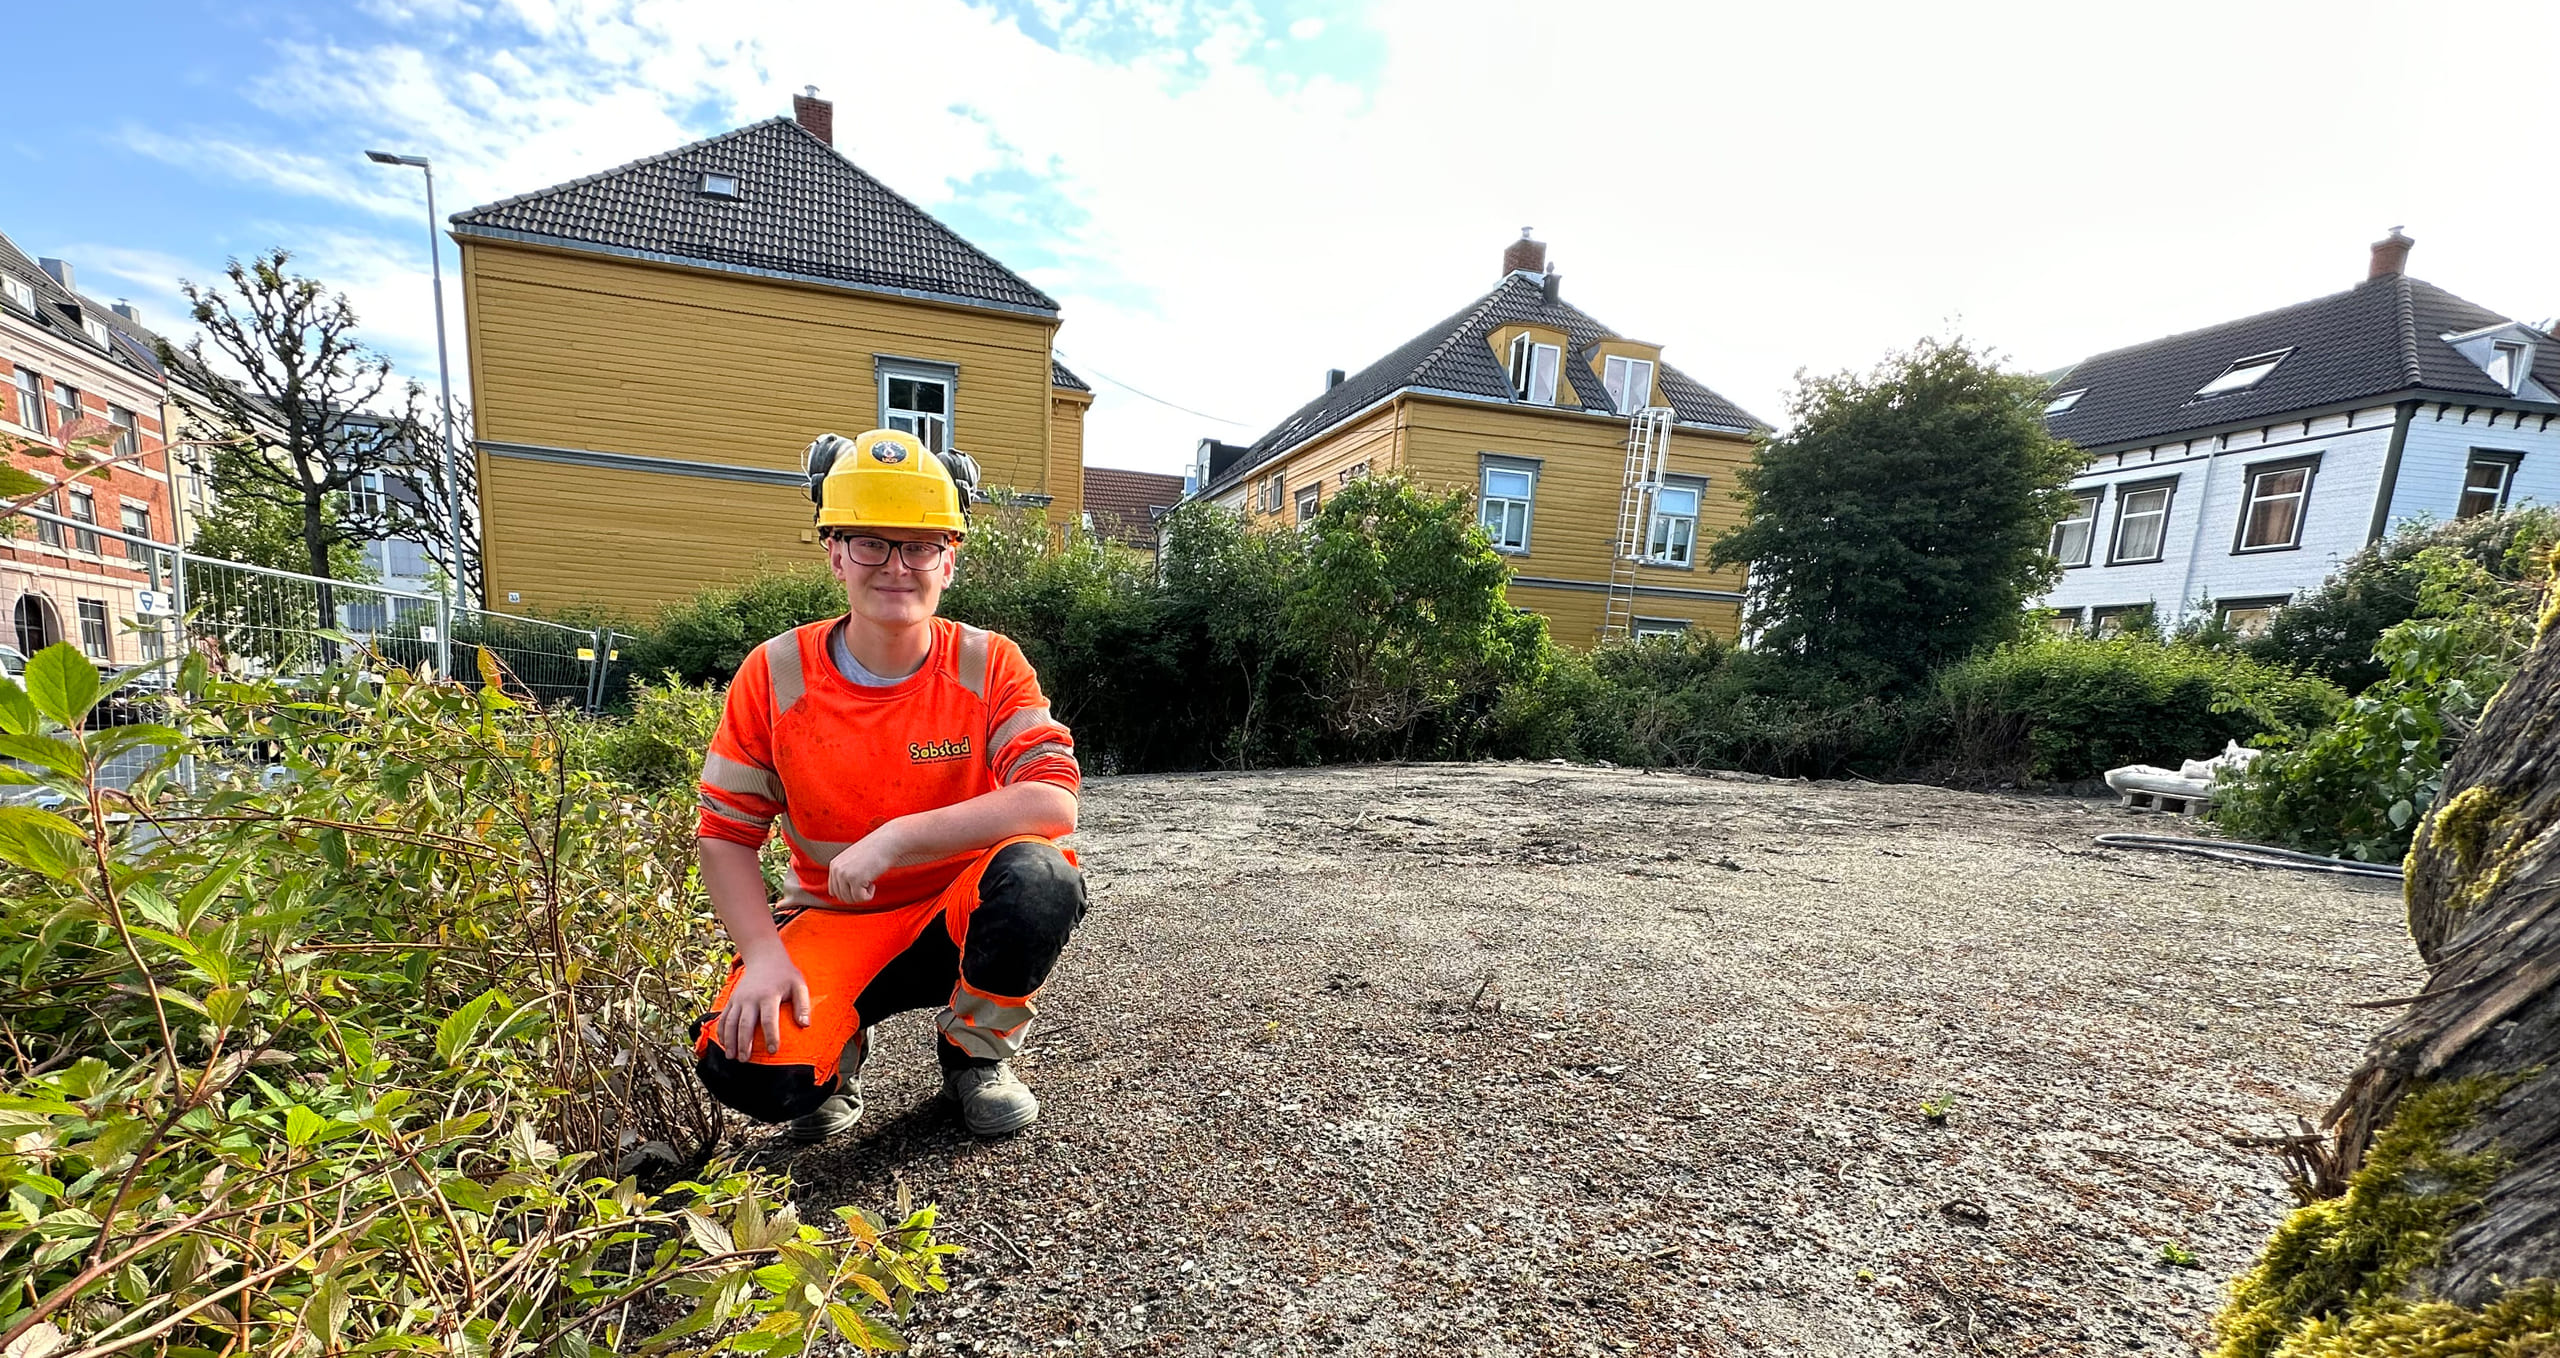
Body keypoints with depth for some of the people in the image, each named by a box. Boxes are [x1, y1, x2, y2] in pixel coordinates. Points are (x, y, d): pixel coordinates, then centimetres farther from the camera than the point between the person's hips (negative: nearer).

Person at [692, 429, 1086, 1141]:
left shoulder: (990, 666, -13)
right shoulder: (775, 674, -8)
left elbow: (1054, 801, -26)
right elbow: (726, 832, -3)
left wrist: (898, 836, -33)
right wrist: (764, 952, -18)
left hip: (958, 918, 0)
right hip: (831, 923, 1)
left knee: (1039, 876, -33)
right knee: (749, 1071, -26)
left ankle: (977, 1051, -2)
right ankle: (838, 1043, 14)